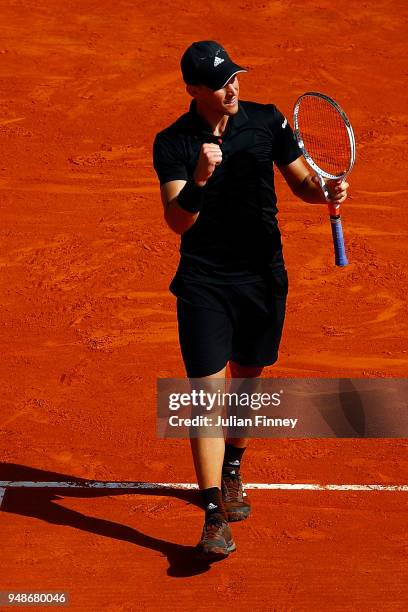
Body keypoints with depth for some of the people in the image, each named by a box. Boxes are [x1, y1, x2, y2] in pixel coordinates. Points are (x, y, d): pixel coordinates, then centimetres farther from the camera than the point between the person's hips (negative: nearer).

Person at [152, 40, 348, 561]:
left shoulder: (267, 121, -3)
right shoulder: (172, 143, -10)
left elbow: (300, 181, 9)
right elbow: (178, 222, -18)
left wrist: (326, 191, -12)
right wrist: (199, 180, -36)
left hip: (263, 278, 3)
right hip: (203, 283, -3)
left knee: (247, 380, 17)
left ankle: (232, 473, 43)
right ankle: (215, 515, -8)